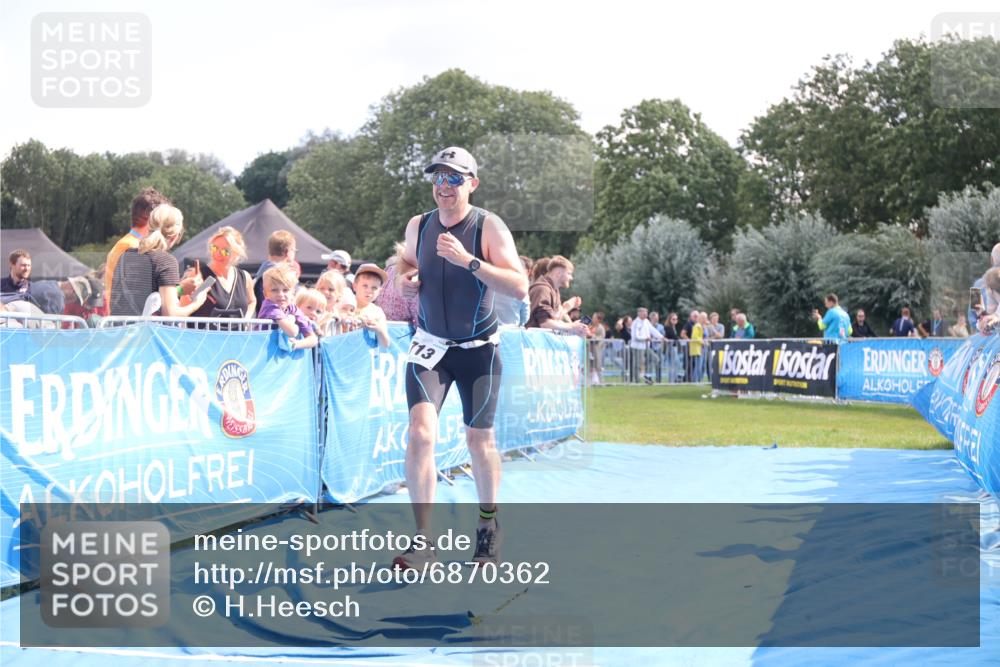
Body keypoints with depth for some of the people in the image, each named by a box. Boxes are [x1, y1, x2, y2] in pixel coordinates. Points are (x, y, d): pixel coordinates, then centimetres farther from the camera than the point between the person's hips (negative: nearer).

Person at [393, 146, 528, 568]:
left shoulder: (489, 226, -14)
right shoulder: (418, 226, -1)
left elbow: (519, 287, -23)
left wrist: (468, 260, -32)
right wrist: (404, 277, -3)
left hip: (478, 348, -2)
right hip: (430, 344, 2)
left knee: (479, 439, 10)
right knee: (421, 432, -17)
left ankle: (488, 525, 35)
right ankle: (423, 542, -14)